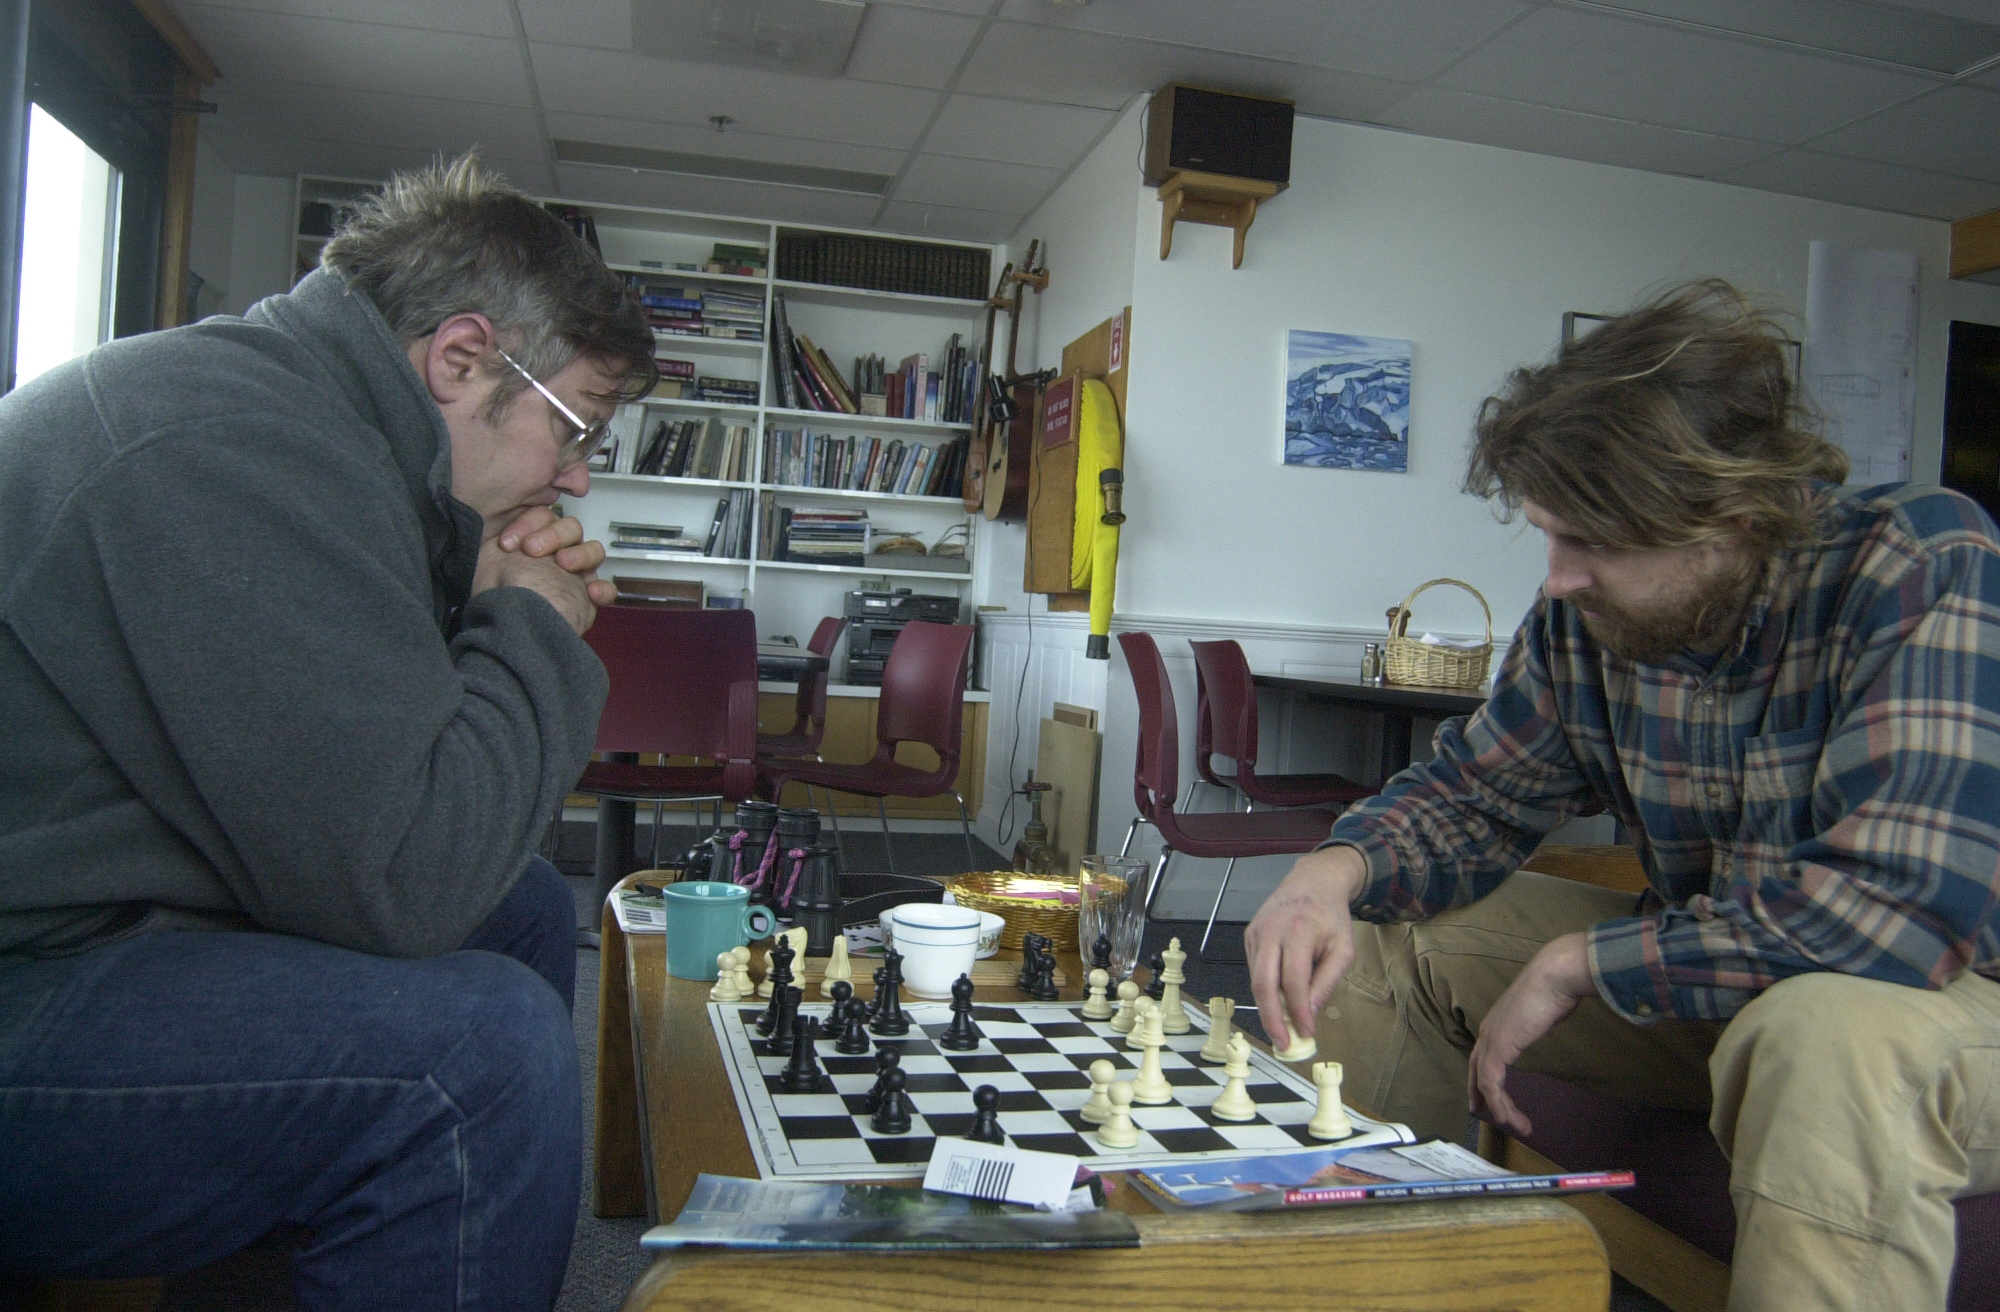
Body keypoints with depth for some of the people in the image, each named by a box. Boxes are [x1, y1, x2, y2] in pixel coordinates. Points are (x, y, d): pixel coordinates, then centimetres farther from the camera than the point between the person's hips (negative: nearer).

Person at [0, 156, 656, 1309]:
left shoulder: (289, 409, 11)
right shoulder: (236, 444, -23)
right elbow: (397, 880, -27)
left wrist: (482, 607, 2)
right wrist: (536, 630, -12)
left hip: (99, 925, 11)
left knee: (527, 908, 12)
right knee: (482, 1042, -28)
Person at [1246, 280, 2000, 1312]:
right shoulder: (1583, 616, -9)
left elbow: (1904, 908, -35)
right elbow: (1471, 797, 3)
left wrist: (1575, 964, -25)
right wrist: (1333, 872, -20)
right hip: (1707, 975, 6)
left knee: (1833, 1039, -41)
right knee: (1382, 931, -1)